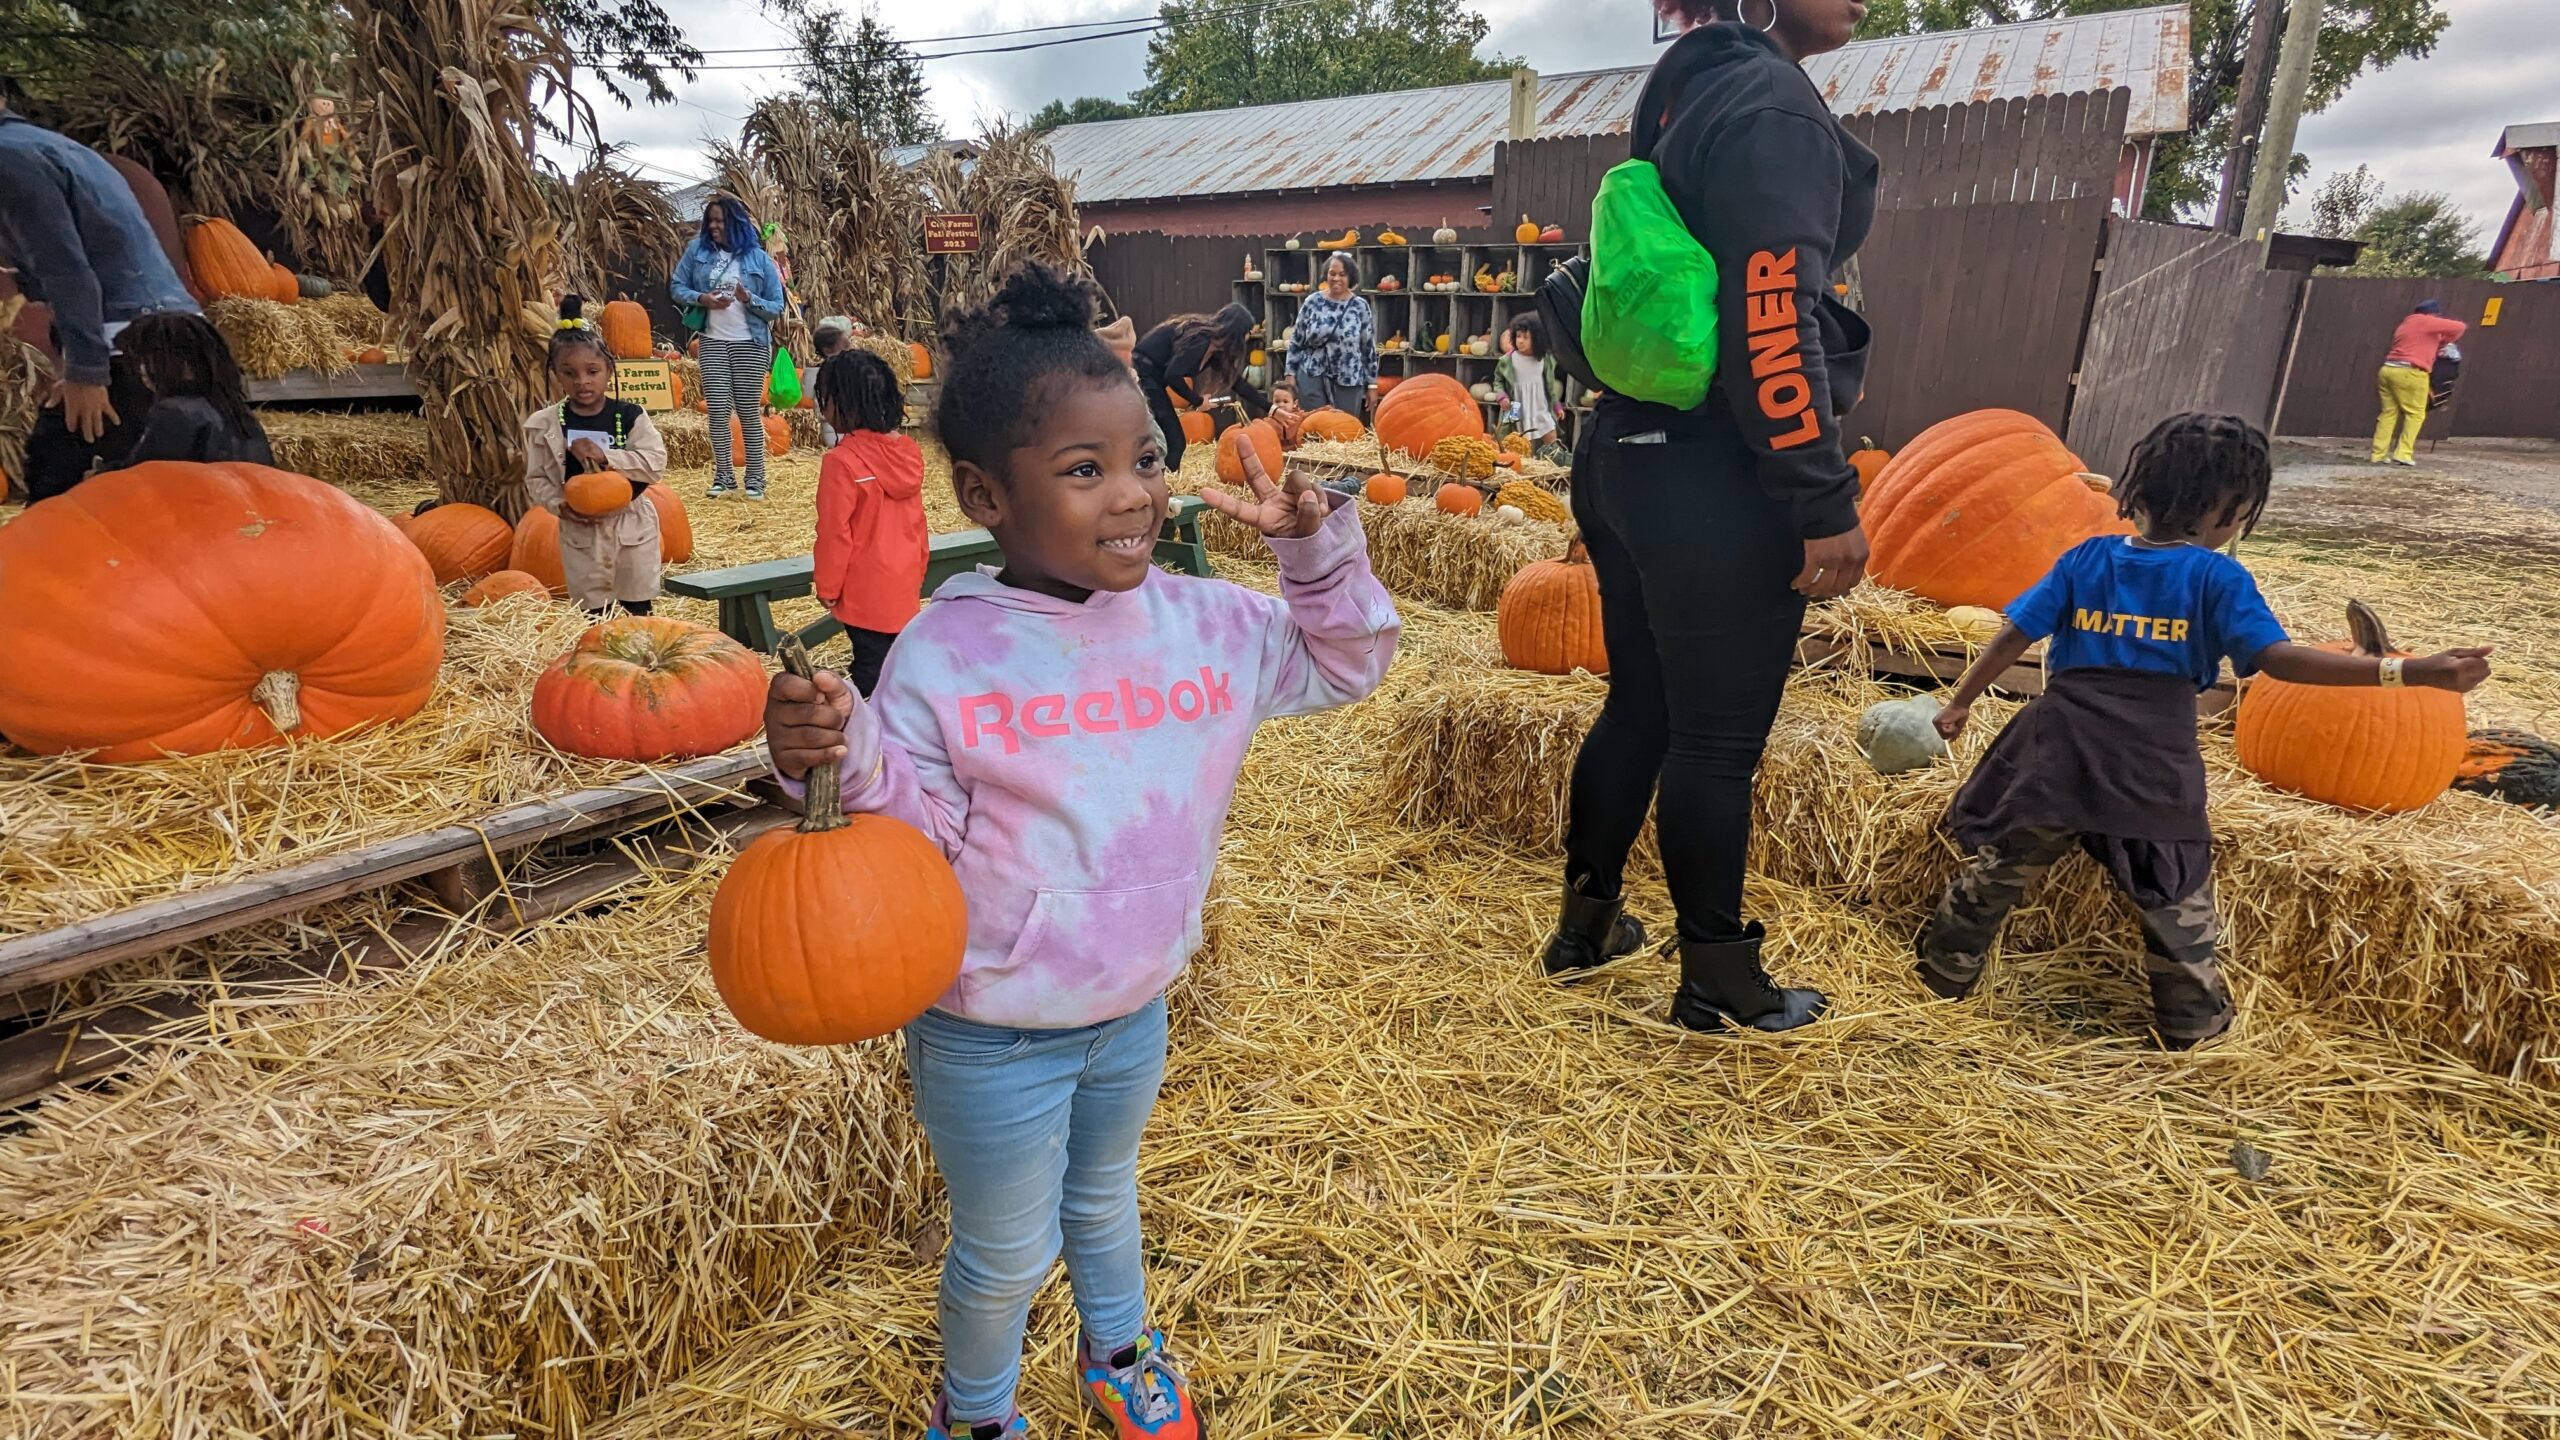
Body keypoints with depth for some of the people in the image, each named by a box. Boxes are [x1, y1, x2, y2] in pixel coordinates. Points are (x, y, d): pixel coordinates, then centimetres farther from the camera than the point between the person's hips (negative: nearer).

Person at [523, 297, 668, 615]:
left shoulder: (629, 416, -8)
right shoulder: (544, 425, -4)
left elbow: (656, 462, -18)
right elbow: (536, 480, 1)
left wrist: (605, 455, -27)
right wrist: (560, 505, -18)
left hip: (631, 526, -1)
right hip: (580, 532, 1)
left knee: (638, 612, 11)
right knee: (594, 615, 10)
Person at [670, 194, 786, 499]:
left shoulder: (758, 258, -1)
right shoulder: (698, 250, 4)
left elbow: (777, 308, -2)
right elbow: (677, 287, 8)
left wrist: (749, 299, -19)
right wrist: (701, 298, -10)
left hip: (750, 344, -2)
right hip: (712, 343, 2)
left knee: (749, 412, 2)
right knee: (717, 410, 0)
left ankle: (755, 479, 9)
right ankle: (724, 477, 10)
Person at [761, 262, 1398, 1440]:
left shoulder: (1203, 622, -8)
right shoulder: (945, 656, -22)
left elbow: (1346, 663, 3)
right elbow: (908, 828, -18)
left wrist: (1319, 545, -11)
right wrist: (836, 759, -37)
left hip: (1136, 1009, 5)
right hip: (991, 1040, -4)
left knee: (1103, 1197, 32)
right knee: (1007, 1252, 18)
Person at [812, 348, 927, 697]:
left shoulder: (842, 461, -19)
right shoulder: (909, 452, 2)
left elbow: (835, 533, -15)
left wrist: (827, 588, -4)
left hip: (865, 592, -7)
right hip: (904, 586, 7)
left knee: (870, 670, 1)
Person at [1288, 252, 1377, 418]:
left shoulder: (1360, 306, 0)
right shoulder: (1312, 302, 2)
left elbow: (1369, 347, 2)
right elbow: (1296, 341, 7)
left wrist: (1371, 384, 1)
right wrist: (1291, 374, 1)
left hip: (1349, 380, 0)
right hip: (1313, 376, 0)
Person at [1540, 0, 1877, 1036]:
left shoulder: (1684, 91, 16)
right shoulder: (1772, 103, -12)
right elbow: (1773, 321, -21)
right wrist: (1826, 503, -17)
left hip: (1632, 456, 9)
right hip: (1715, 484, -9)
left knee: (1639, 706, 18)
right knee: (1718, 740, 2)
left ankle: (1584, 927, 32)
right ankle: (1718, 985, 18)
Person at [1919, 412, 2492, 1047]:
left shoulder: (2085, 559, 2)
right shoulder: (2218, 578, -6)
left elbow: (2014, 637, 2)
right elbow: (2279, 660, -15)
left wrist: (1960, 703, 11)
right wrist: (2412, 672, -15)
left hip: (2058, 750, 2)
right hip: (2153, 770, -2)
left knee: (2000, 867, 16)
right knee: (2178, 898, 17)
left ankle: (1945, 975, 26)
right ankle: (2192, 1025, 30)